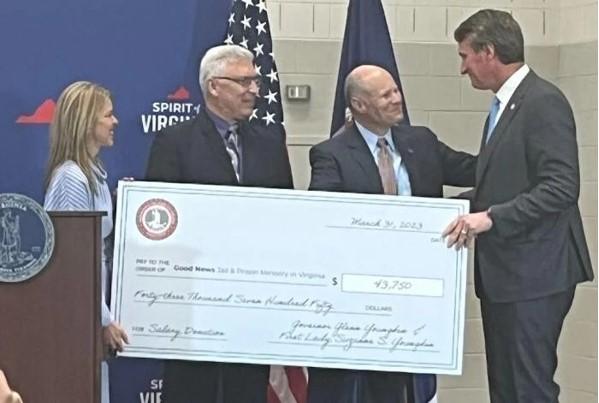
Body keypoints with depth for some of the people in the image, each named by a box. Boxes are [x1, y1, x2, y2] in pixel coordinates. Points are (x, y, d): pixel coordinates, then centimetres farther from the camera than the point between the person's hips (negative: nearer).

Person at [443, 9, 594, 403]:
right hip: (503, 273, 10)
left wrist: (491, 218, -25)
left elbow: (561, 187, -22)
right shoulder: (505, 105, 17)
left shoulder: (544, 102, -13)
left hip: (533, 275, -10)